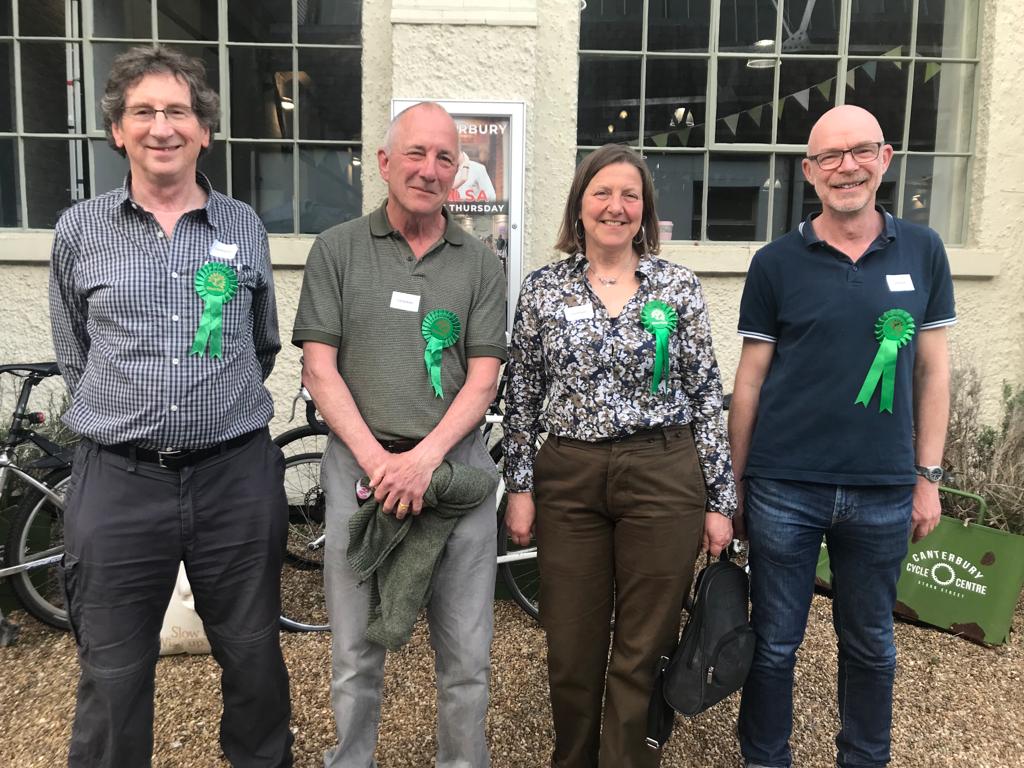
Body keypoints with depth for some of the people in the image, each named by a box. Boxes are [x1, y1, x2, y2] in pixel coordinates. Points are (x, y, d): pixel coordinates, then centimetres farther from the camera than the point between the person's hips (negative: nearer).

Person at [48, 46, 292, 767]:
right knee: (113, 681, 11)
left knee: (255, 663, 16)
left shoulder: (245, 227, 5)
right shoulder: (79, 230, 3)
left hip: (238, 477, 1)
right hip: (118, 483, 0)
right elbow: (73, 356, 13)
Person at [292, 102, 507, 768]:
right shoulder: (338, 249, 5)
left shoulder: (480, 264, 7)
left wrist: (425, 457, -13)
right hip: (360, 462, 0)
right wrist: (376, 459, -11)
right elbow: (319, 369, -1)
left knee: (467, 655, 8)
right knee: (357, 652, 11)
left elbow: (483, 379, 1)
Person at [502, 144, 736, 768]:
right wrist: (520, 487, 3)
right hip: (568, 480, 1)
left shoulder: (679, 287, 1)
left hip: (663, 479, -1)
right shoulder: (543, 289, 4)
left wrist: (720, 499, 0)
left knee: (644, 652, 8)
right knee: (572, 650, 12)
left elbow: (708, 396, 1)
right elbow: (522, 398, 7)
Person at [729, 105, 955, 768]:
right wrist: (734, 486, 1)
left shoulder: (922, 253, 4)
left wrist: (928, 477, 4)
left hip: (884, 491, 2)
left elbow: (933, 369, 8)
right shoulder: (776, 263, -1)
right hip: (784, 488, -1)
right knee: (775, 644, 10)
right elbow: (750, 379, 1)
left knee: (871, 646, 17)